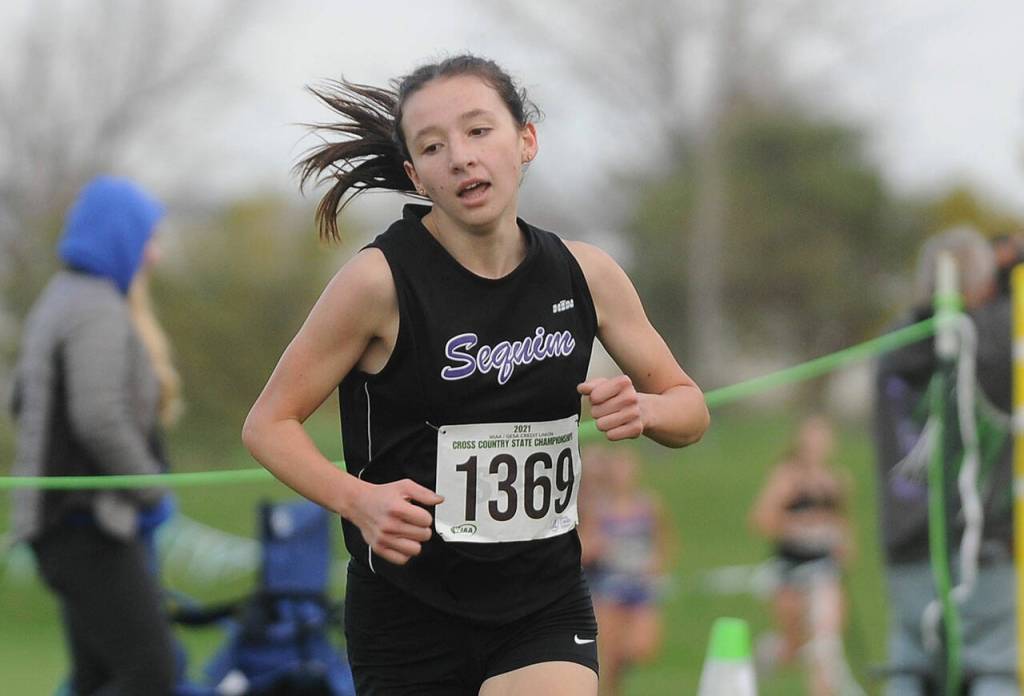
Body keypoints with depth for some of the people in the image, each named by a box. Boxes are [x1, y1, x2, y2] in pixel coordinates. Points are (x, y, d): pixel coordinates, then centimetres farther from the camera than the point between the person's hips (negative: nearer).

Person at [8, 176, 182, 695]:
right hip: (89, 521, -11)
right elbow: (99, 419, -25)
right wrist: (151, 490, -11)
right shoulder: (99, 311, -15)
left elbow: (23, 400, 24)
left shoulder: (59, 300, 17)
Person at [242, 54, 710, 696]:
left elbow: (690, 409, 11)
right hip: (408, 614, -2)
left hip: (545, 615, 2)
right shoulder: (382, 280, -12)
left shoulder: (586, 275, 0)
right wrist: (356, 498, -24)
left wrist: (643, 409, -12)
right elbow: (269, 424, -7)